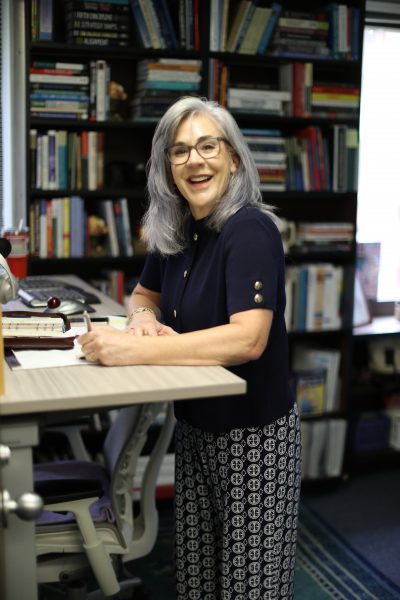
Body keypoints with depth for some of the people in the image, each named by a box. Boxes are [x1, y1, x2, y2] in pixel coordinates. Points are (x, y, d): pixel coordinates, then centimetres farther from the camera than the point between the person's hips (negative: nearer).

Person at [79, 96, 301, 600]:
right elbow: (145, 295, 19)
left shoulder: (250, 231, -19)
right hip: (196, 426, 7)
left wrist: (133, 350, -33)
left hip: (253, 431, -7)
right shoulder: (175, 232, 3)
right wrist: (143, 318, -6)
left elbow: (248, 339, -30)